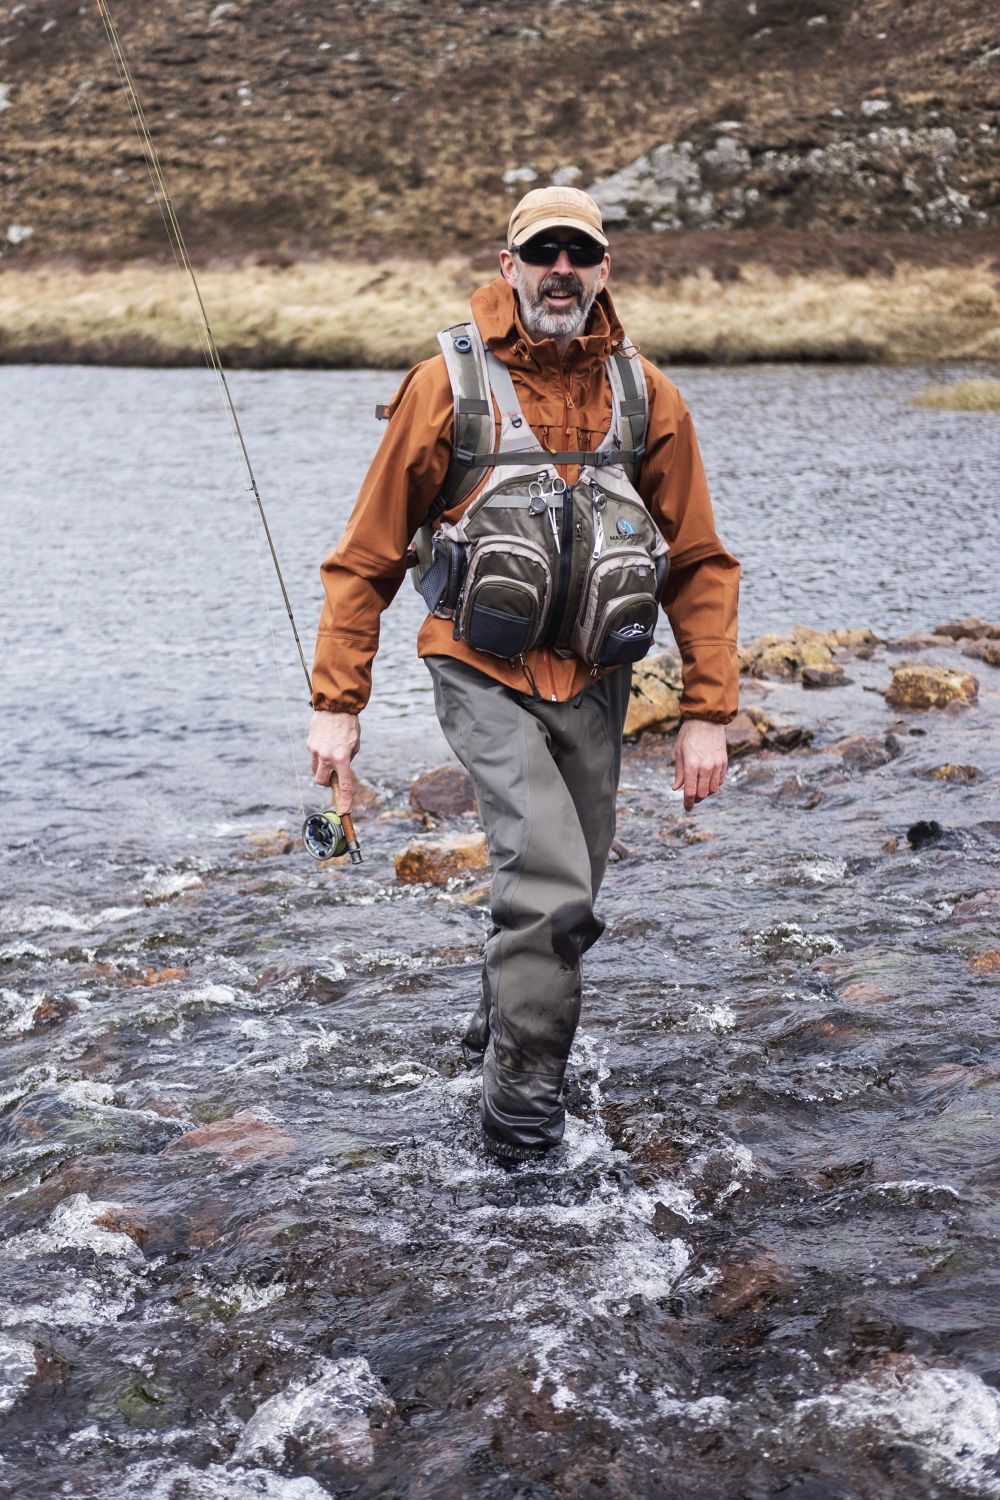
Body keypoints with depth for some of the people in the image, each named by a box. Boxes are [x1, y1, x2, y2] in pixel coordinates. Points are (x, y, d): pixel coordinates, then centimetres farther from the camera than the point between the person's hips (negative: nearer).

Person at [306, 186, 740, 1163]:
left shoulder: (645, 396, 2)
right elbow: (367, 554, -2)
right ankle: (521, 1098, -1)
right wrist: (336, 701, -6)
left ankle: (498, 1030, 42)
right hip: (485, 673, -4)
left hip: (592, 682, 4)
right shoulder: (447, 385, -6)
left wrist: (708, 710, 0)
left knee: (563, 889, 14)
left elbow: (700, 562, 7)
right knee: (550, 880, -18)